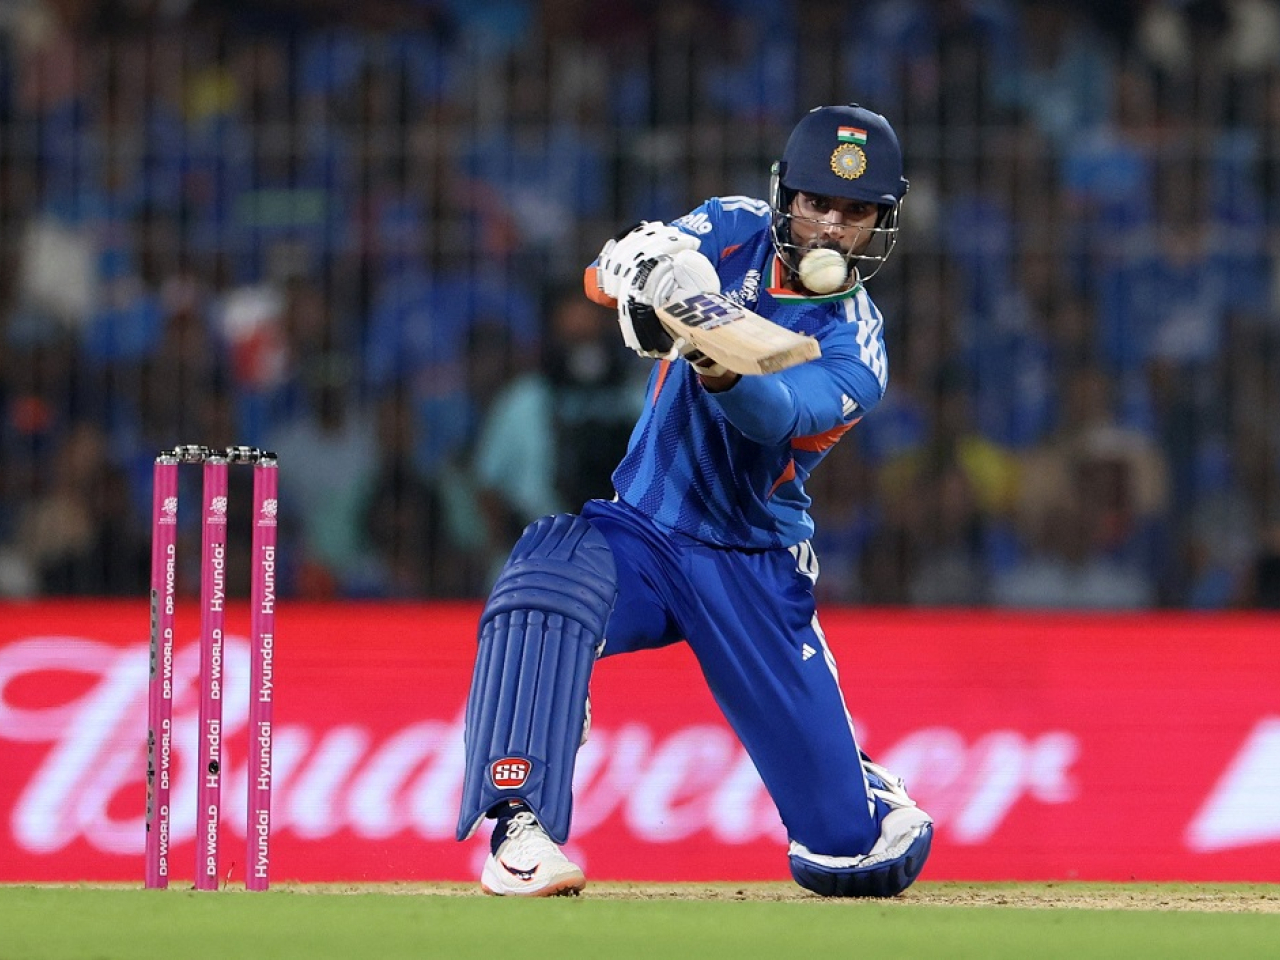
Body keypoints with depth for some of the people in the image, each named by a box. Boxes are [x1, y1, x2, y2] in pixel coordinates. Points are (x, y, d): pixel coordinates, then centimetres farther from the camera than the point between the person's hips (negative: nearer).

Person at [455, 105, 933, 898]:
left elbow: (778, 414, -30)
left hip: (756, 568, -1)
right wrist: (645, 269, -38)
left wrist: (724, 372, -52)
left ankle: (866, 798, 37)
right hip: (641, 535, 1)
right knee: (549, 573, -36)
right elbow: (604, 273, -14)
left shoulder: (854, 347, -10)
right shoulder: (735, 234, -1)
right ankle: (520, 828, -36)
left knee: (846, 853, -3)